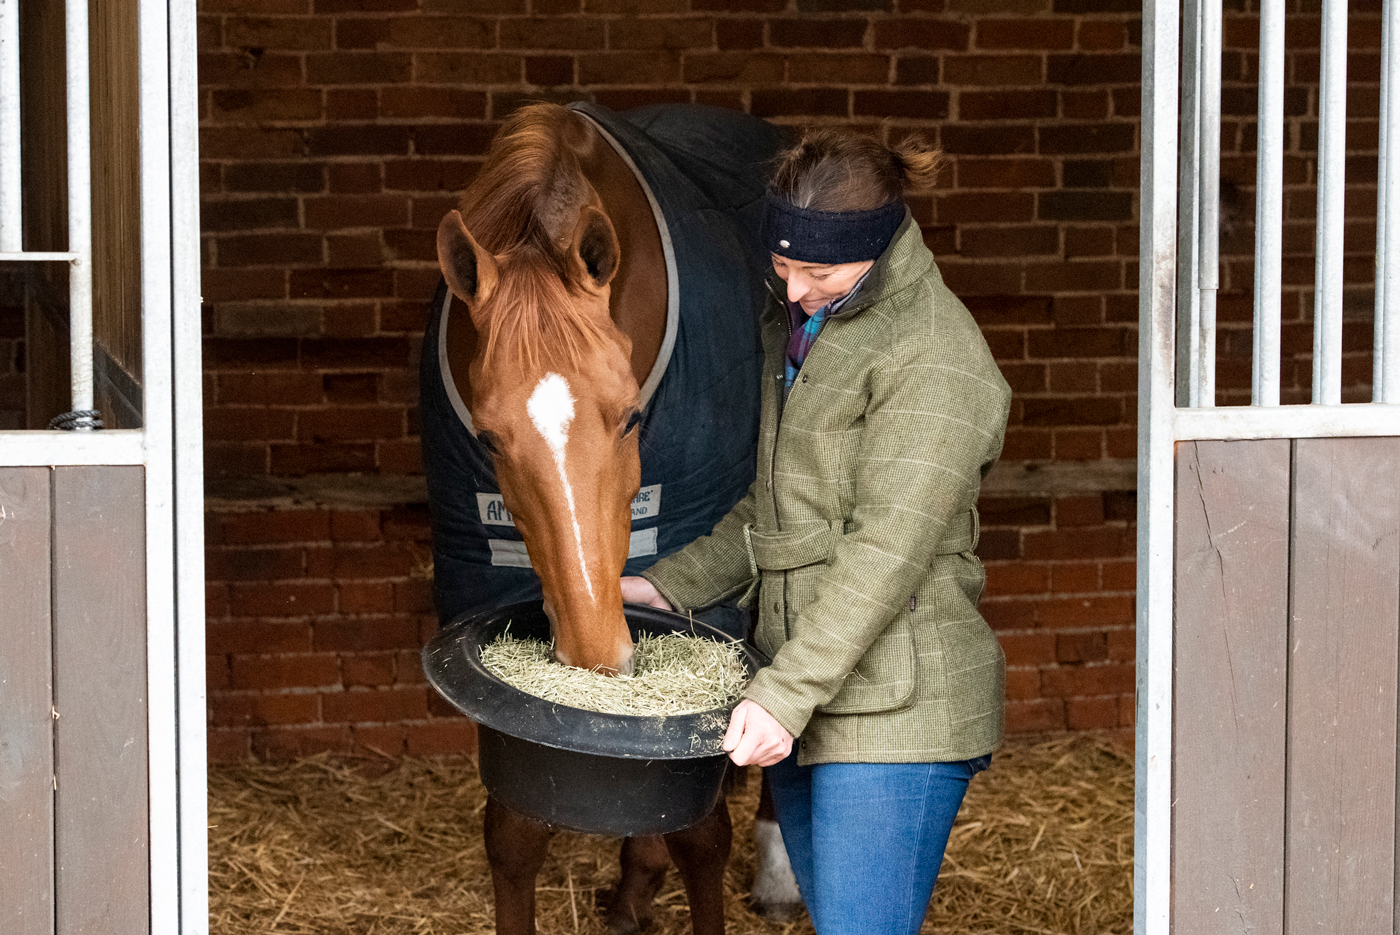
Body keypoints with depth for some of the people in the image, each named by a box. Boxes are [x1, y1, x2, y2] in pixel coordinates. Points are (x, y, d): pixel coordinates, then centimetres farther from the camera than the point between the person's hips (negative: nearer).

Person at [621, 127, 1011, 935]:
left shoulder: (935, 359, -15)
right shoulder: (799, 324, 14)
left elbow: (888, 550, -20)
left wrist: (784, 692, -24)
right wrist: (669, 585, 12)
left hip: (895, 709, -9)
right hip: (805, 701, 9)